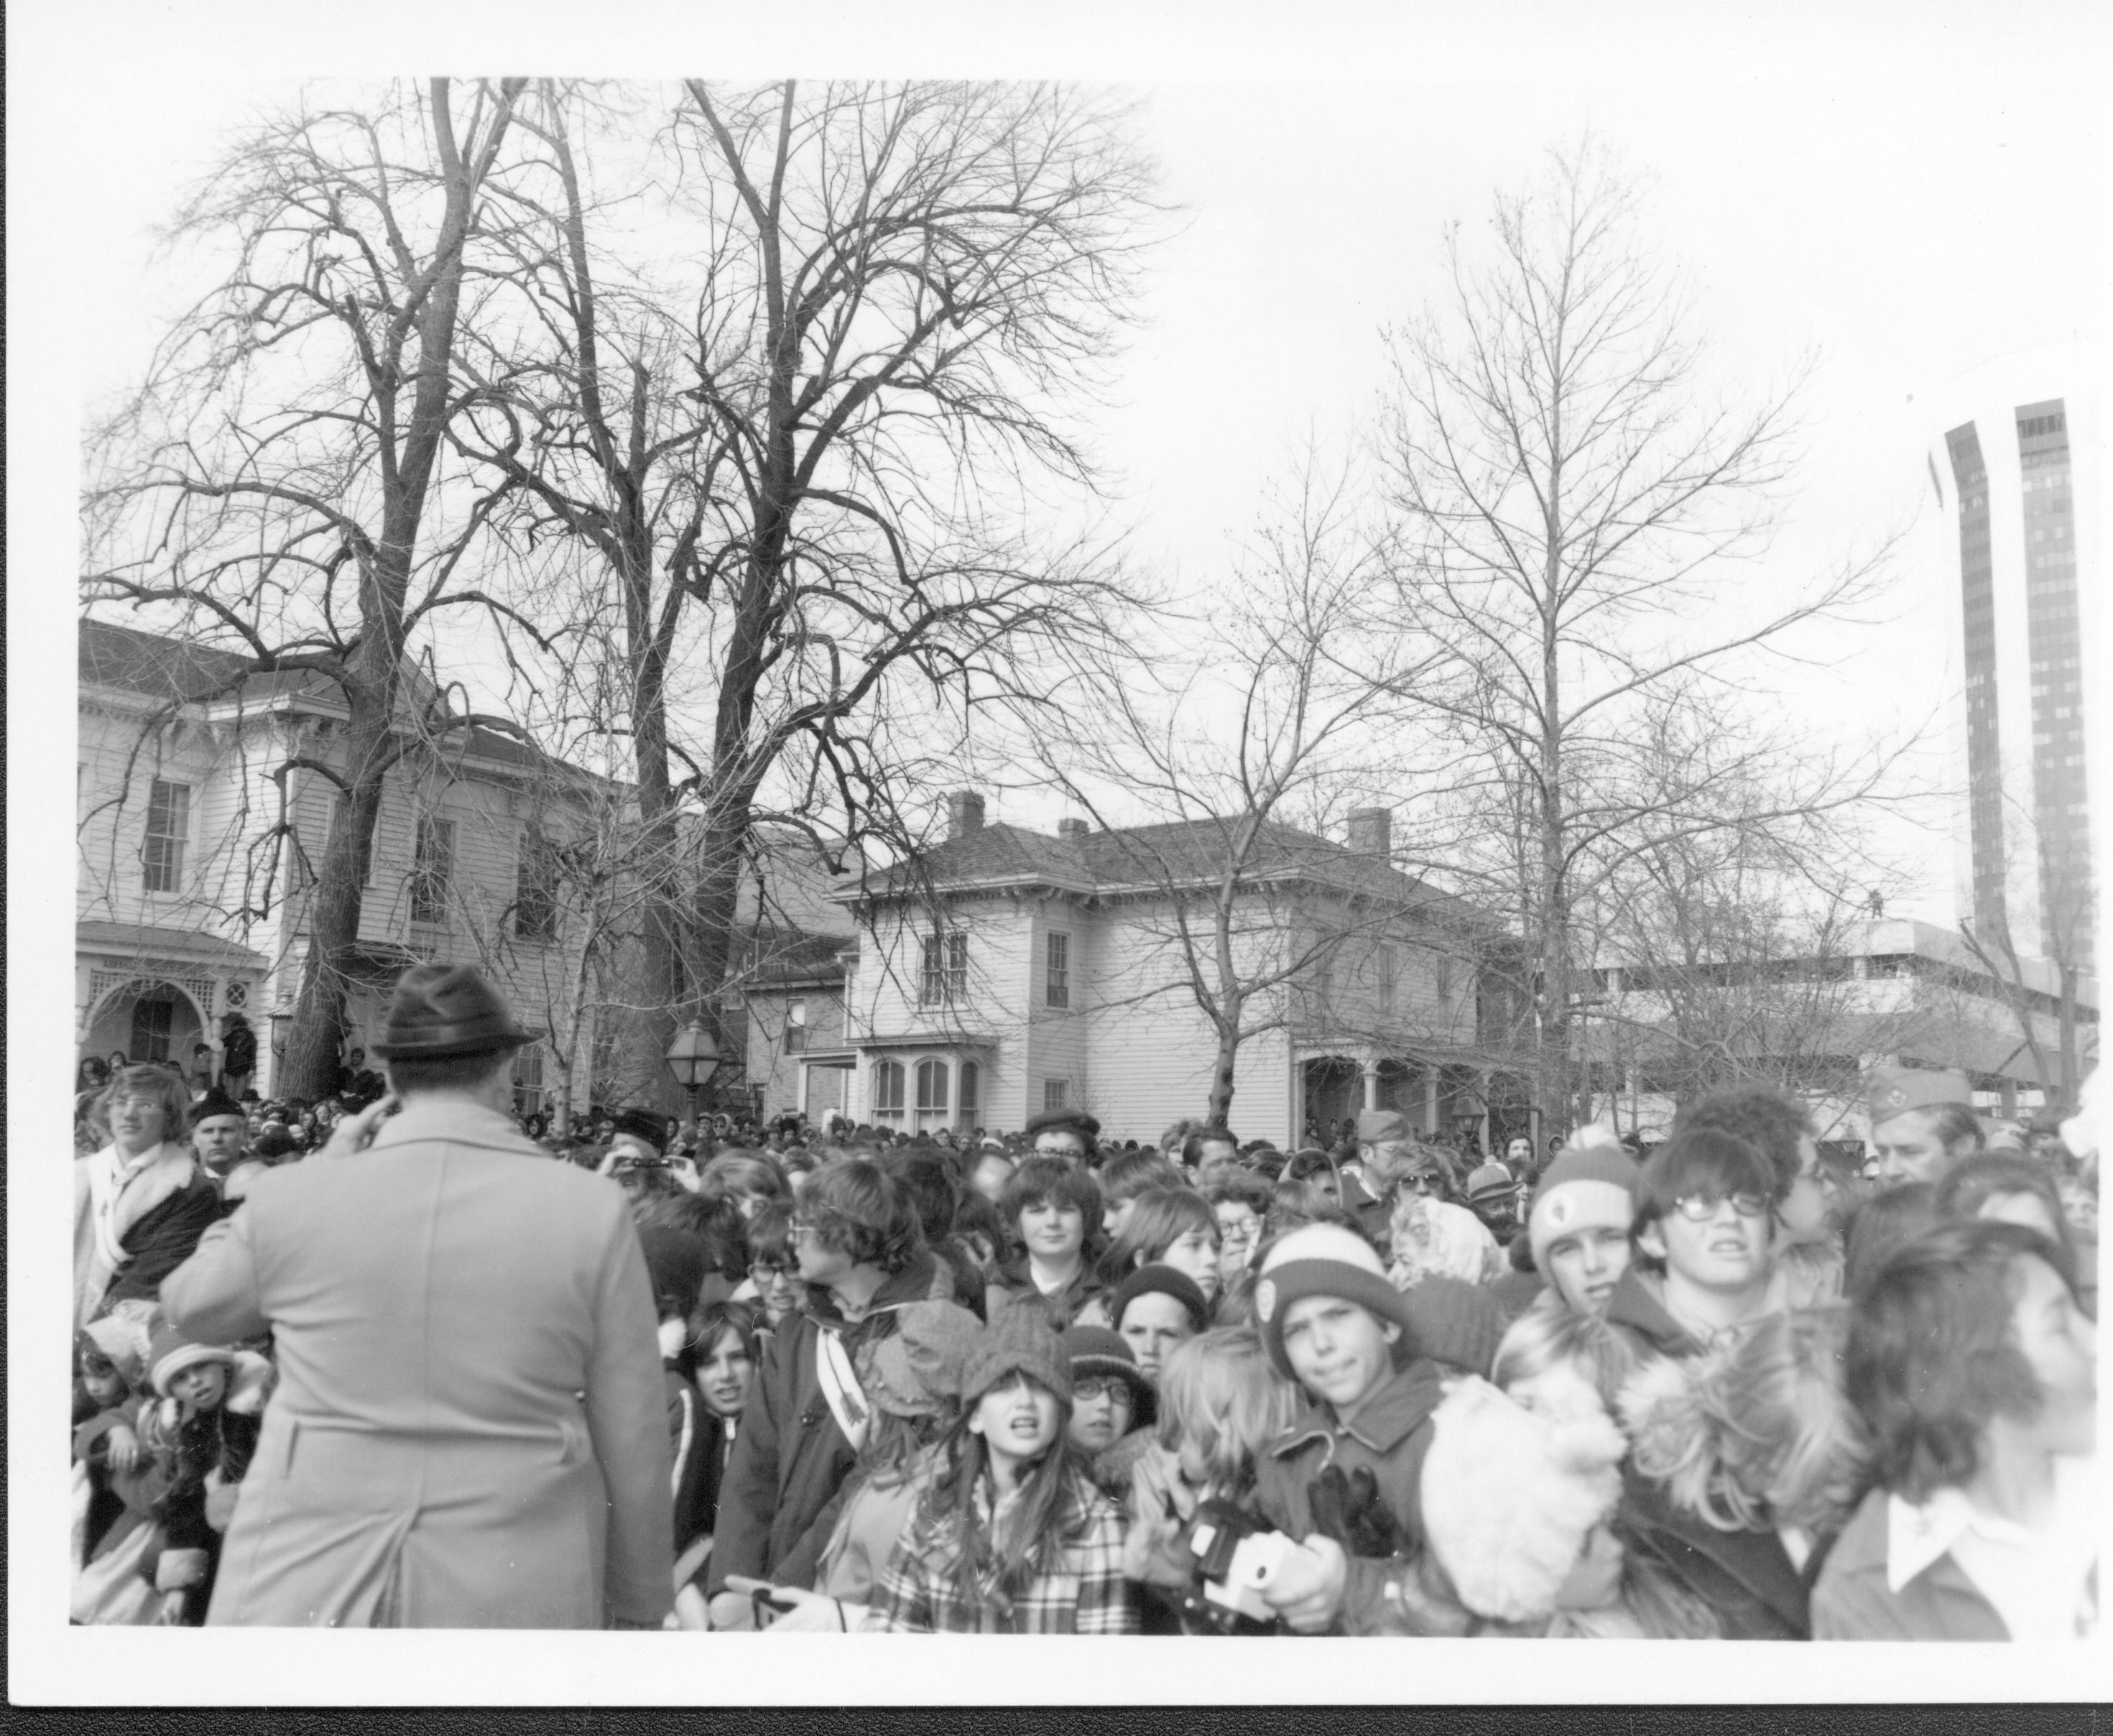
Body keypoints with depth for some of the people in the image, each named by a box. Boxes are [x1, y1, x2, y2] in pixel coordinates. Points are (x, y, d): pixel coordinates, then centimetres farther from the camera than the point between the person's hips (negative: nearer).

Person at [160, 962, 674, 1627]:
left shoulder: (294, 1198, -7)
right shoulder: (592, 1211, -10)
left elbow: (189, 1304, 15)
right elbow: (634, 1443, -5)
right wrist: (639, 1602, 8)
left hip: (301, 1587, 1)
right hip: (516, 1596, -1)